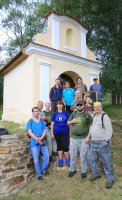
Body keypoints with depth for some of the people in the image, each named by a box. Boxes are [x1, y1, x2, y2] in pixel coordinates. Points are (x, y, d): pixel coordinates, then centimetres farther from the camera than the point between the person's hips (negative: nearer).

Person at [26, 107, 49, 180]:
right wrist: (37, 139, -16)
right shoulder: (30, 122, -2)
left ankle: (43, 169, 27)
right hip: (34, 143, -3)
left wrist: (41, 137, -16)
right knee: (36, 160, 2)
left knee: (46, 156, 4)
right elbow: (30, 133, -10)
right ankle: (39, 174, 18)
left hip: (42, 141, 3)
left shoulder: (42, 121, 8)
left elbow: (45, 131, 2)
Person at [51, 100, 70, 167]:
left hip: (65, 132, -1)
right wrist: (52, 132, 0)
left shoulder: (66, 113, 0)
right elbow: (52, 123, 3)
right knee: (59, 146, 12)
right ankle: (60, 160, 25)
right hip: (57, 133, 2)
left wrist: (70, 131, 1)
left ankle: (67, 160, 18)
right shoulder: (55, 114, 2)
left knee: (65, 146, 0)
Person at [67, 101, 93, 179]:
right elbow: (68, 123, 14)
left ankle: (84, 171, 23)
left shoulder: (87, 115, -2)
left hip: (84, 139, -3)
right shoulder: (73, 114, 8)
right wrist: (72, 121, -7)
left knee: (83, 156, 4)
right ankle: (73, 170, 31)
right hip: (73, 138, 3)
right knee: (73, 155, 12)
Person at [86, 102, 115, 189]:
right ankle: (96, 174, 32)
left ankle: (111, 179, 20)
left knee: (106, 161, 2)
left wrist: (107, 141, -22)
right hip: (94, 142, 8)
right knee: (90, 158, 13)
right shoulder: (94, 116, 12)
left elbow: (109, 129, -18)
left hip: (102, 143, -8)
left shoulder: (104, 116, -14)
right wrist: (89, 136, 16)